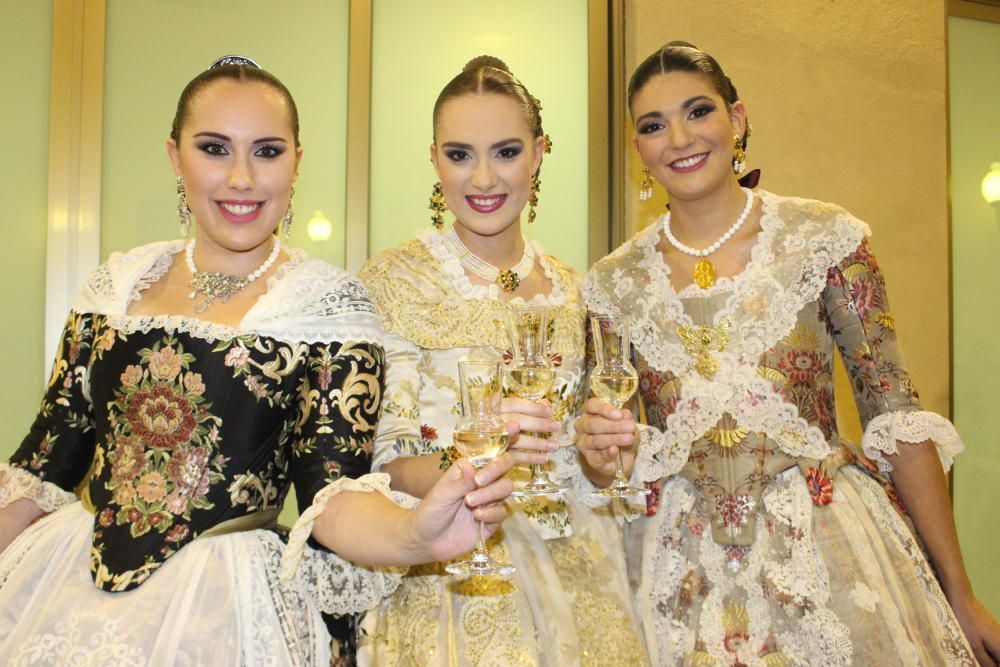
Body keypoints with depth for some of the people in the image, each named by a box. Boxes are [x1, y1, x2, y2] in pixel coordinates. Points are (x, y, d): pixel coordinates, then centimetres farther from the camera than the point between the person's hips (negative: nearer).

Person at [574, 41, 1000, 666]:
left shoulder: (824, 236, -5)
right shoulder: (614, 283, 1)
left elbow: (897, 416, -5)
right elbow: (612, 470, 9)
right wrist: (598, 454, -14)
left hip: (830, 550, -1)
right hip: (686, 573, 2)